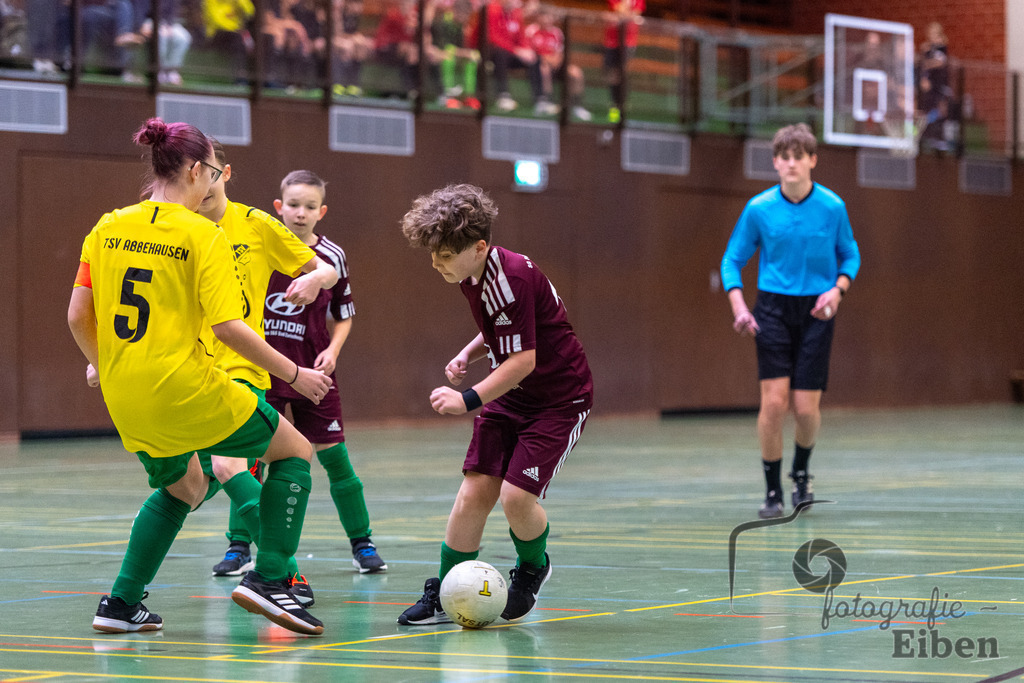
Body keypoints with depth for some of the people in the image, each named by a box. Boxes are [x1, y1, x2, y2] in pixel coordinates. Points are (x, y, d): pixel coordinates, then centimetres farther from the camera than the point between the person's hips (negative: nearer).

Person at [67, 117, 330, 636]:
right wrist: (294, 374, -6)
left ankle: (121, 604, 24)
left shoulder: (108, 228, 6)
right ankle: (269, 577, 1)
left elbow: (78, 316, 6)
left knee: (183, 488, 30)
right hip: (185, 390, -7)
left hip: (126, 399, 7)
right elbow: (227, 326, -16)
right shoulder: (201, 234, -9)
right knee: (294, 451, 11)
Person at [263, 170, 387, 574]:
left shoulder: (331, 257, 0)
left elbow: (343, 316, 9)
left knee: (334, 456, 1)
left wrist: (332, 350, -6)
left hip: (313, 372, 0)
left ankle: (362, 543, 12)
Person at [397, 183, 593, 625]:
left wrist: (468, 400, -32)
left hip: (560, 398, -8)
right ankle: (444, 597, 6)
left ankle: (531, 570, 14)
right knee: (475, 490, -3)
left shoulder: (513, 277, -28)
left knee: (517, 494, -17)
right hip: (509, 395, 8)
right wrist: (468, 355, 1)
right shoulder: (471, 277, 0)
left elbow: (524, 360, -29)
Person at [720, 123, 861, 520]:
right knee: (774, 401, -12)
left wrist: (837, 290, -9)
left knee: (806, 408, -3)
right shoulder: (759, 209, -3)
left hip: (816, 312, 0)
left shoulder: (832, 207, -3)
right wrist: (738, 306, -9)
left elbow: (850, 255, 10)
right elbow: (732, 259, 6)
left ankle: (801, 471, 29)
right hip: (773, 308, 0)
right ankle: (772, 492, 2)